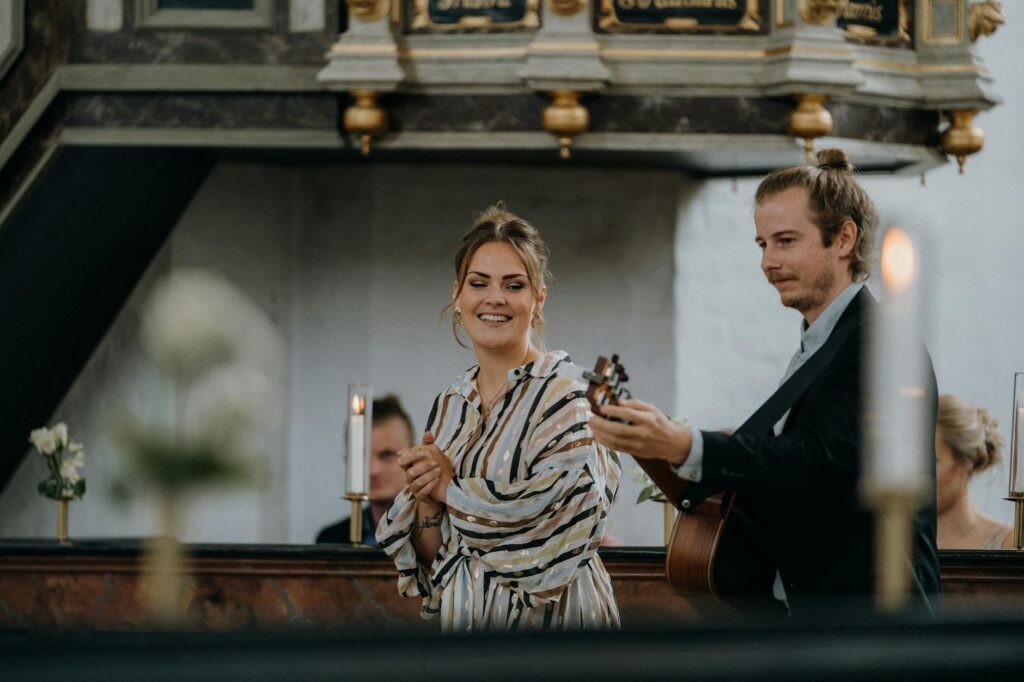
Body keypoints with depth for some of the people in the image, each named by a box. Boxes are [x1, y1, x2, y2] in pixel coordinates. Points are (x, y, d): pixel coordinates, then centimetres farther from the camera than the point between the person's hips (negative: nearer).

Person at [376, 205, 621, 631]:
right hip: (463, 620, 5)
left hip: (544, 619, -5)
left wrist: (451, 489, -13)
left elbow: (562, 521, -22)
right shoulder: (449, 406, 7)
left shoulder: (572, 393, -10)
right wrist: (427, 504, -11)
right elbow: (430, 560, 9)